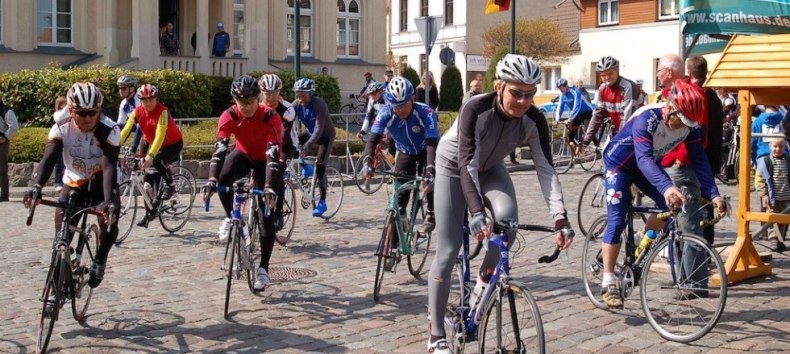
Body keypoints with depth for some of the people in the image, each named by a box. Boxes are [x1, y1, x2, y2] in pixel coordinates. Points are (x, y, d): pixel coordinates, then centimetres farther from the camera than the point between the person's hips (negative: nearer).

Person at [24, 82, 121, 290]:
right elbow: (48, 159, -34)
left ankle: (100, 259, 3)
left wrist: (109, 200, -53)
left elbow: (109, 167, -37)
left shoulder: (110, 130, -27)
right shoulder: (61, 129, -21)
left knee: (109, 219, -27)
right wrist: (36, 187, -54)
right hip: (75, 183, 2)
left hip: (102, 183, -1)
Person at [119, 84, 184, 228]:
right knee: (150, 178, -1)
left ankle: (170, 185, -9)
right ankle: (151, 211, 11)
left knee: (156, 160, -33)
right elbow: (126, 130, -18)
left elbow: (160, 135, -37)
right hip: (153, 144, 6)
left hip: (173, 144, -6)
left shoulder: (162, 111, -28)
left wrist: (150, 155, -47)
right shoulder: (138, 111, -12)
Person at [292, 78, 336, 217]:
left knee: (319, 167, -17)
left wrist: (307, 146, -49)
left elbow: (319, 128, -38)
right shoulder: (297, 104, -16)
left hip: (325, 135, -6)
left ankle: (322, 202, -7)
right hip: (311, 133, 6)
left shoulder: (319, 104, -31)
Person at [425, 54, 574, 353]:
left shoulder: (533, 119, -24)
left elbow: (545, 169, -27)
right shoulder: (475, 109, -35)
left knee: (508, 219, -28)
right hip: (454, 167, -3)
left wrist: (560, 219, -37)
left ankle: (484, 280, 0)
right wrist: (477, 213, -51)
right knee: (448, 253, -7)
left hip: (490, 168, 3)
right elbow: (467, 164, -39)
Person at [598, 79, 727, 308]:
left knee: (671, 206, -5)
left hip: (647, 165, 6)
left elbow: (699, 160, -18)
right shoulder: (647, 119, -37)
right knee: (617, 221, -15)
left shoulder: (690, 124, -19)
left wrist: (714, 195, -29)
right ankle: (609, 282, -11)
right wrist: (667, 187, -62)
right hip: (619, 163, -6)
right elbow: (644, 159, -47)